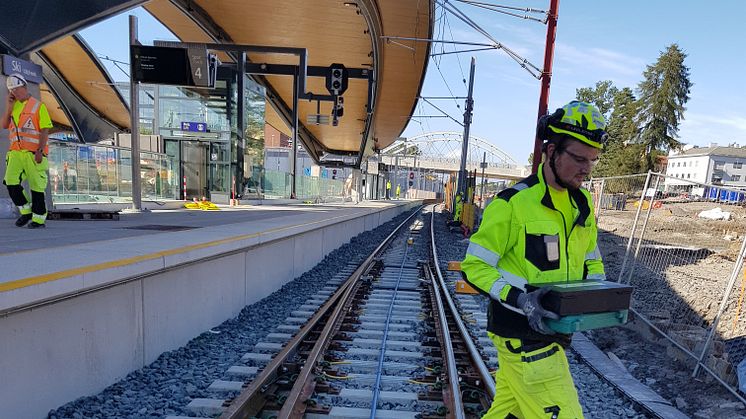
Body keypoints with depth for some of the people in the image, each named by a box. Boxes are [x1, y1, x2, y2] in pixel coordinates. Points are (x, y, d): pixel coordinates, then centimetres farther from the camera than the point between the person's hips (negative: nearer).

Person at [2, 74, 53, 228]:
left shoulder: (38, 106, -1)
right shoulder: (13, 107, 17)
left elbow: (45, 130, -6)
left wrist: (40, 151, -15)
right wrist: (9, 105, 2)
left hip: (33, 153, -5)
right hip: (16, 152, 5)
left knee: (36, 186, 0)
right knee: (11, 182, -5)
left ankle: (39, 218, 8)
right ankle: (26, 211, 11)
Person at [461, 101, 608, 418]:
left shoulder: (582, 204, 7)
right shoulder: (512, 203, -17)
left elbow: (591, 261, 19)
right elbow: (474, 266, -15)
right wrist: (520, 299, -28)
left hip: (553, 332, 7)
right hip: (522, 337, -7)